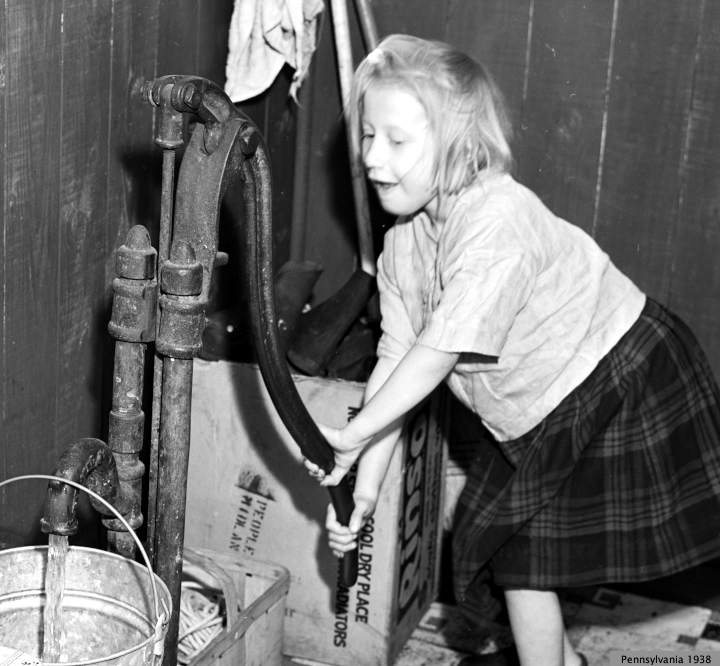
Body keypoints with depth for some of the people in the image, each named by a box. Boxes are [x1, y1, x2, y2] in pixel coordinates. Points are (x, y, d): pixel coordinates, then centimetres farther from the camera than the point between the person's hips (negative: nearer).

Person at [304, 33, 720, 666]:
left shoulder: (497, 221, -31)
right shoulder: (403, 243, -4)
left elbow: (441, 352, -32)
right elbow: (395, 358, -5)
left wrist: (352, 437, -25)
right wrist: (366, 483, -10)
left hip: (630, 378, -8)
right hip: (542, 420, 9)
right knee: (515, 546, 14)